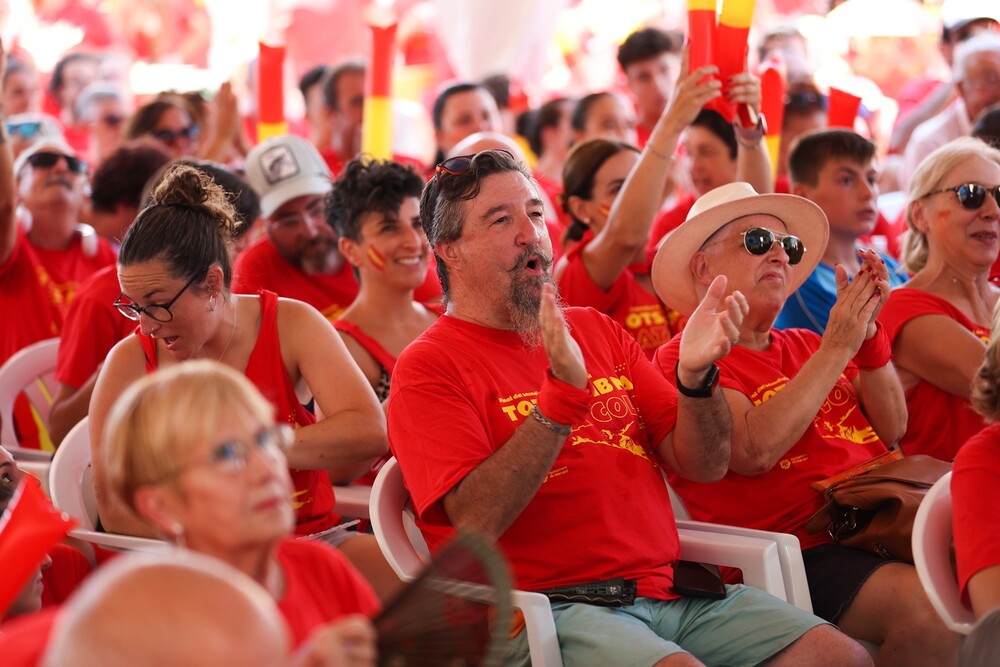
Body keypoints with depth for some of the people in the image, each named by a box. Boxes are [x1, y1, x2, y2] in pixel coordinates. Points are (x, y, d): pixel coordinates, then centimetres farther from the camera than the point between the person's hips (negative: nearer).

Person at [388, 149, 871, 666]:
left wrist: (695, 375, -7)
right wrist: (562, 394, -23)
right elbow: (476, 522, -15)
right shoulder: (429, 368, 0)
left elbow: (704, 465, 13)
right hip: (545, 608, -6)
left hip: (662, 588, 6)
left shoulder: (598, 331, 19)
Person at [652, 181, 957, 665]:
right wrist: (837, 348, -10)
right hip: (806, 549, -7)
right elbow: (754, 452, -16)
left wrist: (868, 333, 1)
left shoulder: (805, 347, 22)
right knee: (927, 605, -31)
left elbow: (891, 430, 14)